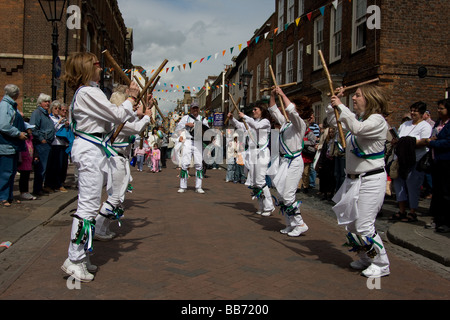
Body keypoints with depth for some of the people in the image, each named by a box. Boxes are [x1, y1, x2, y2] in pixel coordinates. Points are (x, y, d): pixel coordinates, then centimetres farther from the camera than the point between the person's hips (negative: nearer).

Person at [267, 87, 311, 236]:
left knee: (287, 195, -10)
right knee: (282, 195, 11)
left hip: (293, 162, -9)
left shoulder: (300, 124, -11)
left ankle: (300, 225, 4)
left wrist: (282, 94, -21)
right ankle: (291, 225, 21)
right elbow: (274, 112, 20)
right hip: (283, 160, 9)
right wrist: (273, 96, 8)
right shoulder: (286, 122, 11)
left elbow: (291, 111, -28)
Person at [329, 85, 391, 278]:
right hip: (353, 179, 9)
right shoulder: (356, 118, 12)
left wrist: (340, 106, -25)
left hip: (371, 180, -9)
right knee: (351, 224, 13)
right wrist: (334, 102, 8)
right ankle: (366, 259, 31)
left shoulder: (377, 120, -13)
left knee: (364, 226, -9)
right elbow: (332, 121, 20)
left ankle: (381, 265, 9)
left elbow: (357, 128, -32)